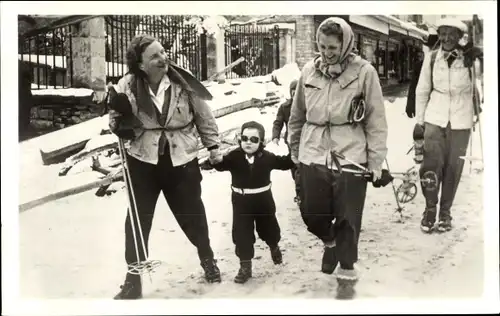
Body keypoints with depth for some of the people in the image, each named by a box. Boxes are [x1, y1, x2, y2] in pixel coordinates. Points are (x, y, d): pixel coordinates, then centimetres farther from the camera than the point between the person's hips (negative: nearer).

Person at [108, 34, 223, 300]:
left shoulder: (183, 82, -10)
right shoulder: (127, 86, -11)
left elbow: (204, 117, 2)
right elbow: (116, 123, -1)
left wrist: (213, 146, 5)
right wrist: (120, 122, -23)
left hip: (182, 161, 0)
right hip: (143, 162, 0)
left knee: (192, 214, 15)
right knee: (137, 220, 2)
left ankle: (207, 257, 41)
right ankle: (133, 279, 17)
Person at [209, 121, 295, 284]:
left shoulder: (267, 157, -6)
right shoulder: (234, 156, -11)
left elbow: (284, 163, 5)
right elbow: (222, 164, -26)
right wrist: (214, 159, -47)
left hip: (263, 199, 1)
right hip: (241, 201, -1)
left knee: (268, 228, 18)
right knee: (241, 233, -2)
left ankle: (274, 246, 51)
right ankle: (245, 265, 8)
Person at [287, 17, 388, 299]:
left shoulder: (364, 72, -8)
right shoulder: (309, 71, 3)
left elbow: (376, 120, -4)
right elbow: (297, 115, 13)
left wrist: (375, 161, -5)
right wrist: (295, 150, 18)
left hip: (350, 156, -3)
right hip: (313, 155, 3)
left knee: (347, 220, 5)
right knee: (312, 214, 9)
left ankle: (347, 274, 25)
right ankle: (330, 241, 43)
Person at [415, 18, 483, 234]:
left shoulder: (470, 59, -6)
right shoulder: (431, 58, -1)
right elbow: (422, 90, 6)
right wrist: (419, 121, 7)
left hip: (460, 120, -1)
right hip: (435, 118, 1)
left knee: (453, 167, 6)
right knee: (431, 164, -5)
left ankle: (445, 211, 22)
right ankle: (430, 208, 14)